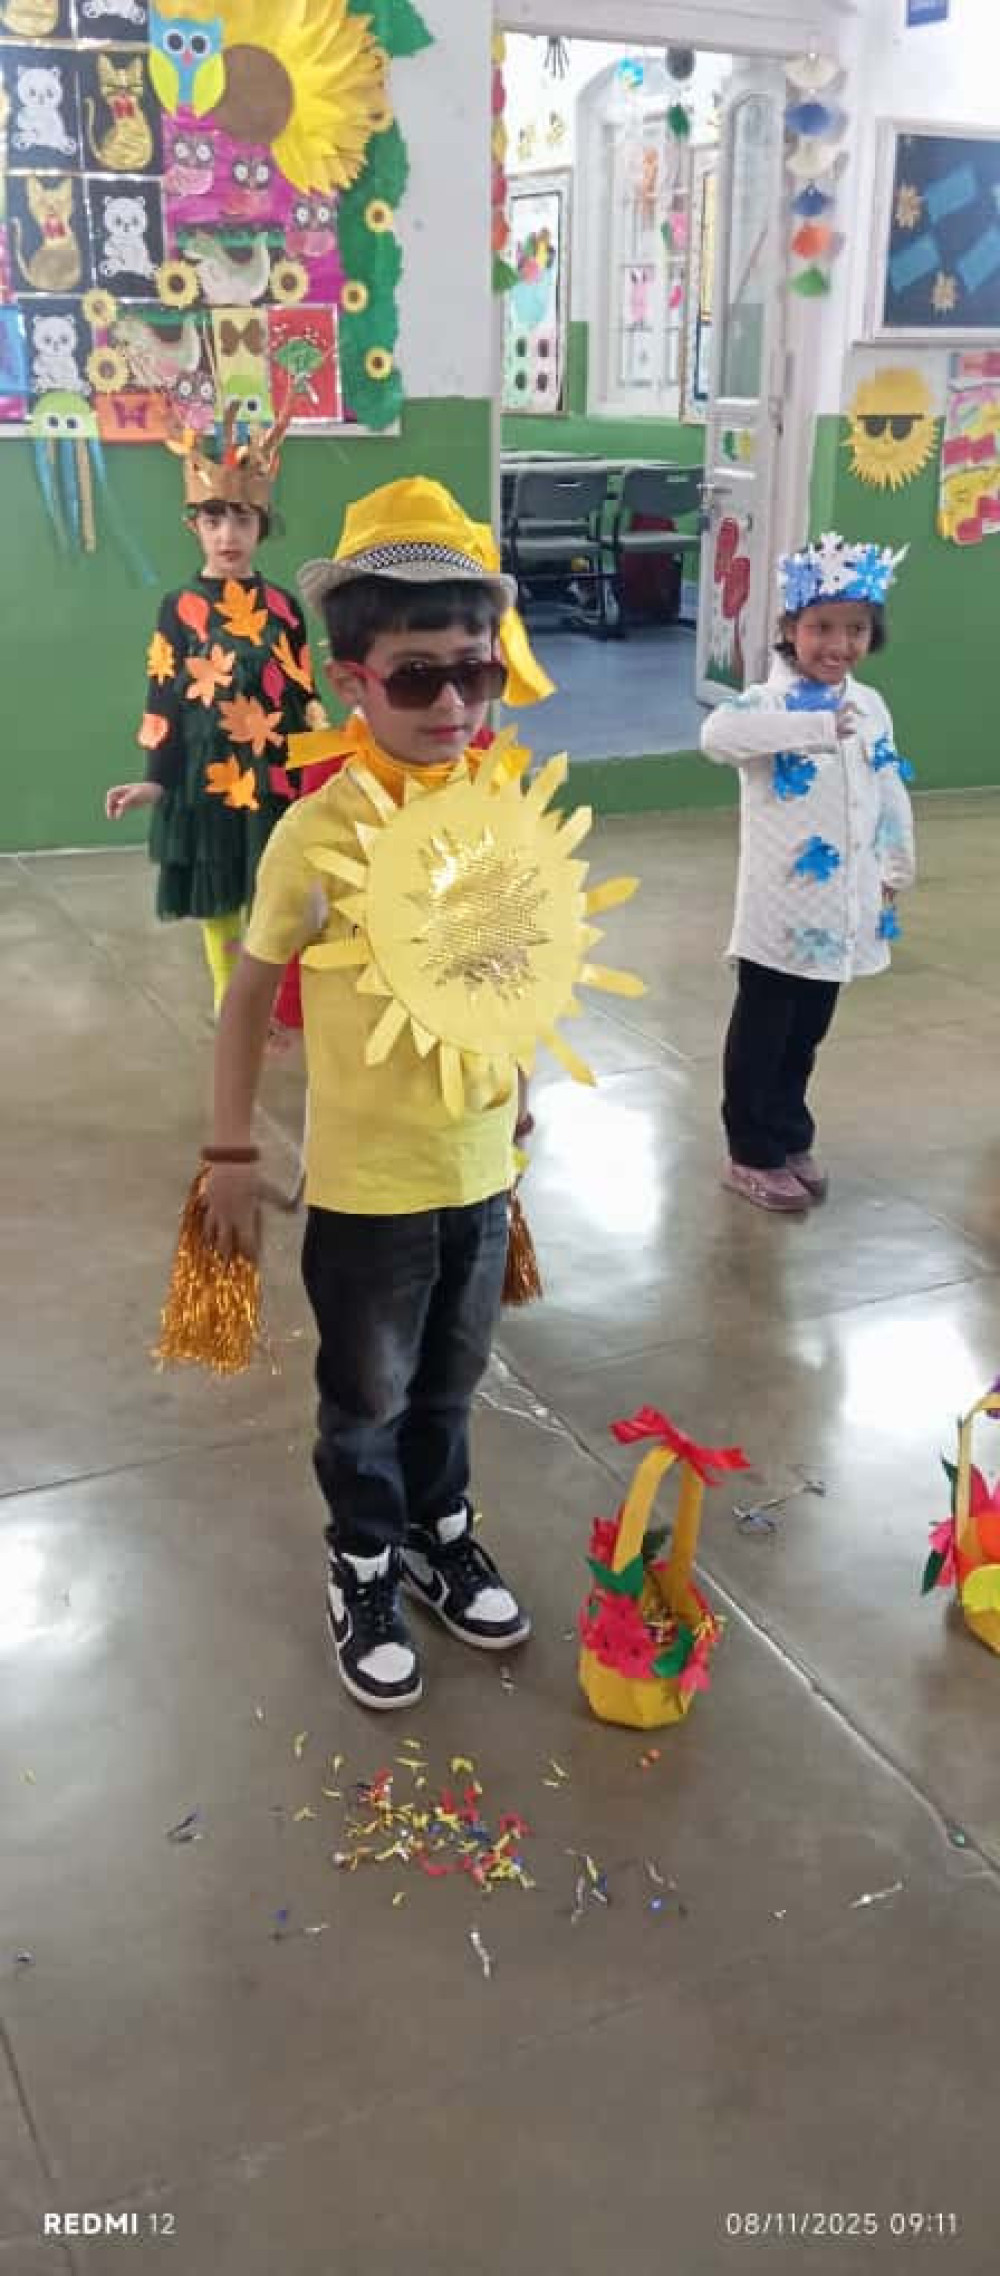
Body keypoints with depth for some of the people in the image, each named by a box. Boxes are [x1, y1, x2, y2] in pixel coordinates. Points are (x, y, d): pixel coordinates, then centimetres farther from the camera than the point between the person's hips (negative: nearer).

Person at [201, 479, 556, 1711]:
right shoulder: (318, 833, -20)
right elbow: (247, 998, -9)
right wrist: (231, 1153, -5)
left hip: (480, 1163, 4)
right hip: (366, 1179, -4)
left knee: (448, 1381, 23)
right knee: (368, 1397, 16)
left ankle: (440, 1533, 48)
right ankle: (365, 1569, 40)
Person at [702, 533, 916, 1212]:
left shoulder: (871, 706, 6)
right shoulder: (770, 702, -15)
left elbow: (891, 794, 17)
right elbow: (717, 733, -39)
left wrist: (895, 871, 19)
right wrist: (818, 725, -41)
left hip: (844, 906, 6)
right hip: (782, 909, -6)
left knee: (807, 1034, 19)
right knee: (761, 1035, 8)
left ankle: (791, 1138, 36)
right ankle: (753, 1155, 22)